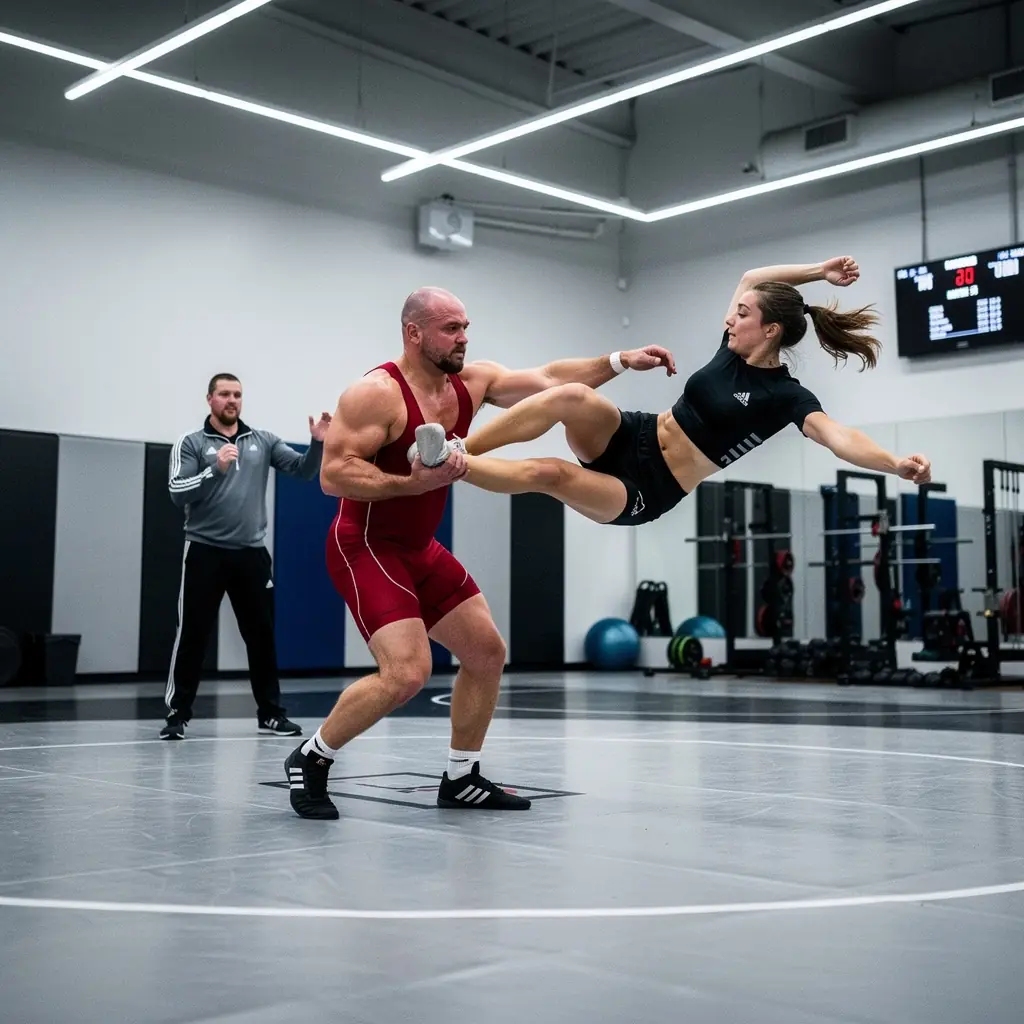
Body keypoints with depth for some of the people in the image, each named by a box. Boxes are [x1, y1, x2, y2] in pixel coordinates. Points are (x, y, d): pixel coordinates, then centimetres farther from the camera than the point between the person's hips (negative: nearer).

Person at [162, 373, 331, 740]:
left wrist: (317, 442, -15)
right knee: (192, 634, -2)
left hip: (251, 553, 3)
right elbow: (178, 493, -10)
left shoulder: (263, 441, 9)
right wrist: (216, 469, -23)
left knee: (262, 635, 8)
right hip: (206, 552, -3)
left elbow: (303, 469, 3)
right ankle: (177, 713, 7)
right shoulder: (191, 442, 0)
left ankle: (270, 712, 19)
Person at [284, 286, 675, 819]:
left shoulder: (471, 381, 1)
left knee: (487, 653, 9)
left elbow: (549, 379, 6)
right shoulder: (377, 393, -21)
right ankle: (310, 759, 0)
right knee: (408, 672, -22)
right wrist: (414, 482, -34)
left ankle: (460, 779, 23)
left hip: (420, 549, 9)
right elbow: (333, 474, -25)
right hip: (366, 548, -9)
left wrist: (622, 360, -2)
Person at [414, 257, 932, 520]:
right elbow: (750, 279, 19)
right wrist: (818, 271, 13)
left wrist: (895, 463, -46)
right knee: (573, 396, -28)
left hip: (645, 493, -5)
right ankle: (452, 447, -24)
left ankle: (445, 464, -18)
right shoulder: (735, 348, 6)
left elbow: (836, 434, -29)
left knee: (549, 473, -32)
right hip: (629, 440, 5)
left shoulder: (787, 396, -13)